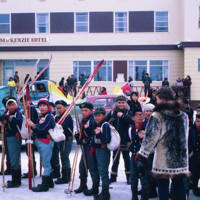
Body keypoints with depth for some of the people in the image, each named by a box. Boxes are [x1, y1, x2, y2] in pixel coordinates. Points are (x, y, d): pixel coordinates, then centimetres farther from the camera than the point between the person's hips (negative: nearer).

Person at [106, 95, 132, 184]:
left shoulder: (128, 112, -4)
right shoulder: (112, 112, 5)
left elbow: (131, 120, -23)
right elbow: (105, 121, 3)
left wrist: (122, 115, -35)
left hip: (125, 139, -3)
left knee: (126, 157, 7)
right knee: (115, 158, 13)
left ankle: (129, 176, 17)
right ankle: (113, 177, 23)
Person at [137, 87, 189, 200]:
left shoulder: (157, 116, -9)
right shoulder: (184, 116, 8)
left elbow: (150, 138, -12)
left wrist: (142, 157, -10)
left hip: (163, 160, -4)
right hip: (181, 161, 5)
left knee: (163, 190, 5)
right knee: (180, 189, 12)